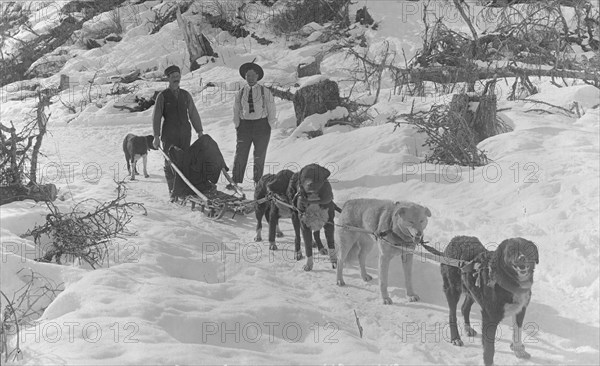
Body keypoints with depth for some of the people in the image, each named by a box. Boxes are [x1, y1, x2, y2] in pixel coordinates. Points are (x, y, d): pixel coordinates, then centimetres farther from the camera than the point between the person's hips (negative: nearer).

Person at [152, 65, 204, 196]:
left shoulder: (186, 95, 12)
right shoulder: (162, 96, 2)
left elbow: (193, 114, 13)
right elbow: (156, 116, 0)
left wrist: (199, 131, 8)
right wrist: (156, 136, -7)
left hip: (185, 133, 3)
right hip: (169, 134, -2)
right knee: (170, 161, -3)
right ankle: (172, 188, 5)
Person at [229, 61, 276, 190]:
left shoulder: (265, 92, 2)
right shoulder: (240, 94, 7)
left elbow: (271, 111, 4)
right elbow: (236, 111, 13)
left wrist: (268, 126, -2)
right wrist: (237, 126, 5)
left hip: (261, 125, -1)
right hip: (245, 125, 1)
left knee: (259, 156, 2)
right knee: (240, 154, -4)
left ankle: (257, 182, 11)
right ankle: (235, 181, -3)